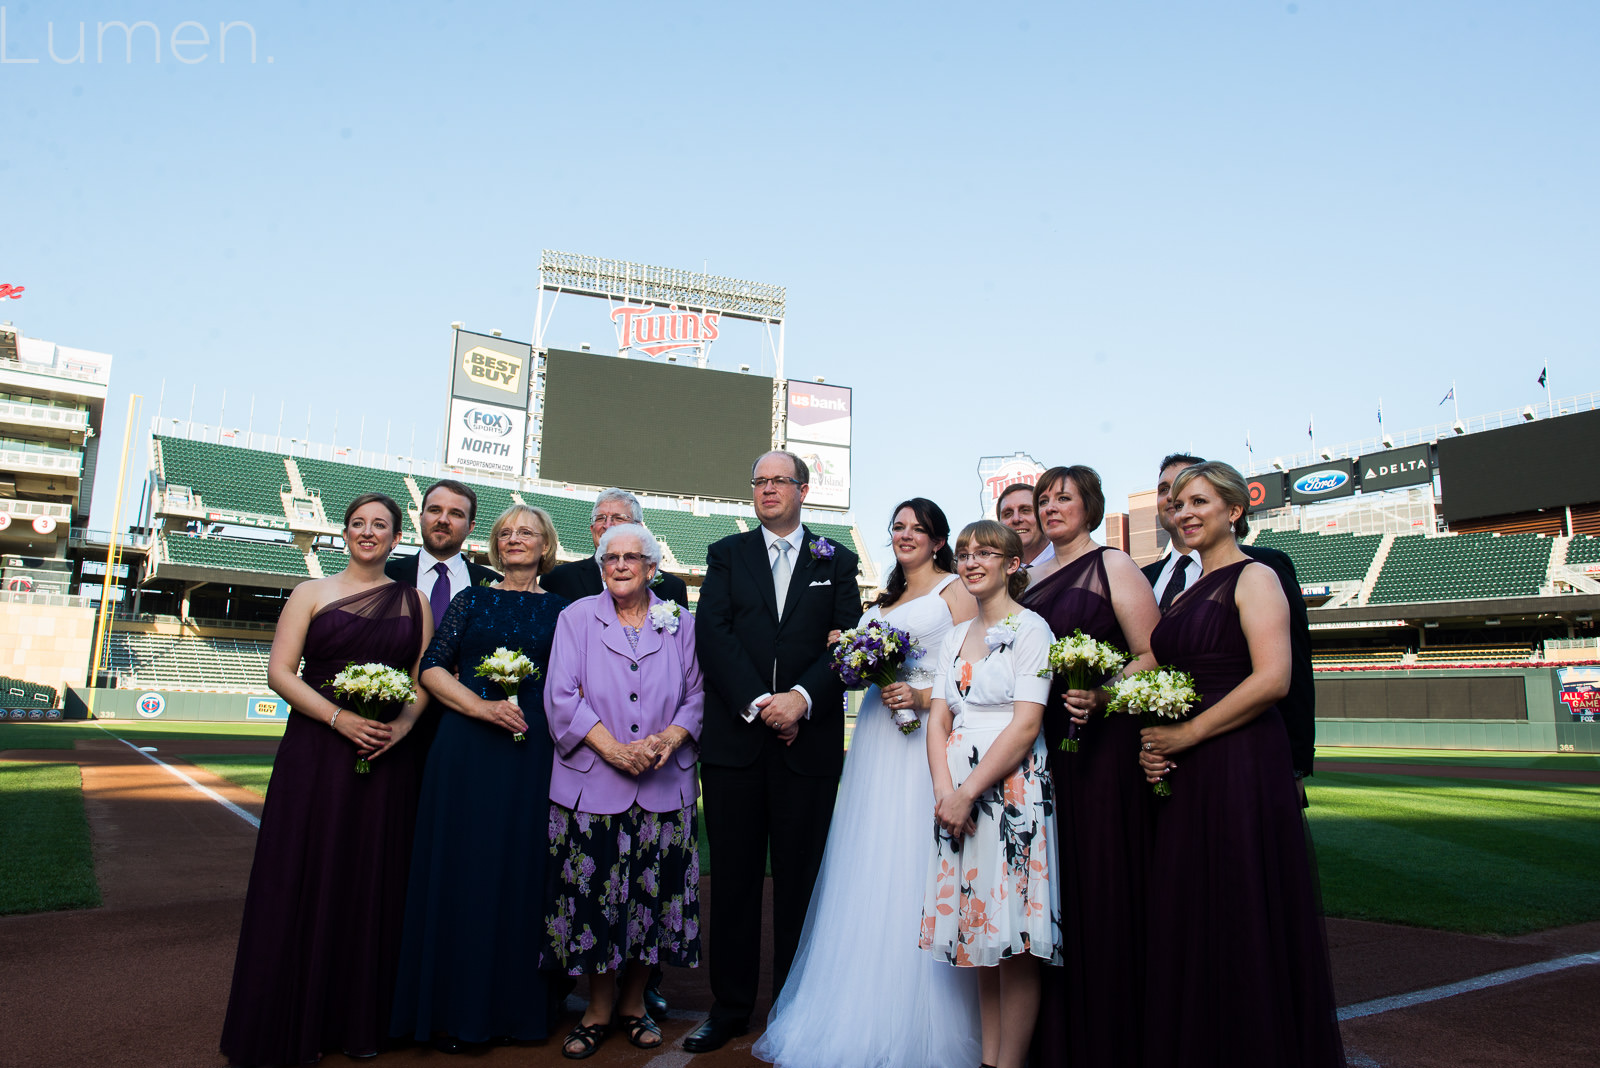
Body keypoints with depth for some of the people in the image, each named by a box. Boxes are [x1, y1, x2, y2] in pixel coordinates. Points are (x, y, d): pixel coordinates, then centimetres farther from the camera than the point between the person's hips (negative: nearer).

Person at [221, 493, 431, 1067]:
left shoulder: (413, 601, 9)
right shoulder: (312, 593, 4)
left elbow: (426, 677, 9)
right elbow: (280, 671, -2)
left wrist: (403, 724, -11)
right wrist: (340, 718, -14)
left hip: (388, 756, 1)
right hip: (315, 752, -1)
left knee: (374, 884, 6)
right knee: (305, 879, 3)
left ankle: (361, 1020, 21)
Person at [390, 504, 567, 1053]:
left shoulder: (560, 609, 8)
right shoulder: (471, 599, 8)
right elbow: (432, 667, 2)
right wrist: (483, 707, -10)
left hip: (533, 754, 0)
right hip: (465, 750, 0)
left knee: (520, 870, 4)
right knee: (460, 868, 2)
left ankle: (517, 1005, 18)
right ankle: (455, 1008, 15)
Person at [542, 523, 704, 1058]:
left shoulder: (681, 623, 8)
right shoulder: (577, 617, 5)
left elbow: (697, 695, 6)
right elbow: (563, 695, -4)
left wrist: (668, 740, -13)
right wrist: (614, 749, -14)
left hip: (664, 788, 1)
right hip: (593, 786, -1)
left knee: (651, 894, 6)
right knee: (593, 895, 2)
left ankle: (634, 1003, 24)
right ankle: (599, 1008, 20)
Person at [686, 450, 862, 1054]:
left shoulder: (837, 562, 10)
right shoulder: (726, 554, 10)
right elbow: (712, 633, -3)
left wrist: (800, 699, -14)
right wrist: (758, 702, -13)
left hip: (809, 741, 0)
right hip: (734, 738, 1)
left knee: (799, 882, 6)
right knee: (734, 879, 8)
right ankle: (730, 1009, 20)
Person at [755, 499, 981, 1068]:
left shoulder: (955, 592, 1)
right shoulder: (885, 598, 21)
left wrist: (924, 697, -19)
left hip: (927, 737, -6)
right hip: (876, 739, 6)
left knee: (914, 872, -7)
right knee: (870, 872, 7)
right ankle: (866, 1011, 17)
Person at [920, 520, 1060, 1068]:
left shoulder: (1030, 628, -5)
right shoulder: (956, 637, 15)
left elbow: (1026, 725, -13)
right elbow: (938, 720, 10)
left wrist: (968, 793, -16)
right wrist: (944, 791, -6)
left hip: (1010, 787, -6)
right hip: (957, 796, 6)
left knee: (1014, 943, -2)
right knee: (977, 929, 10)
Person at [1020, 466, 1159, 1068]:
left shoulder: (1113, 566, -1)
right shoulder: (1033, 580, 17)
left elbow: (1153, 658, -7)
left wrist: (1101, 695, -23)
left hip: (1102, 746, -6)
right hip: (1043, 745, 6)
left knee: (1099, 879, -2)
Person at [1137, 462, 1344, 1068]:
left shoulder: (1253, 577, -5)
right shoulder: (1184, 595, 18)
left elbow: (1272, 679, -17)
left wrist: (1184, 735, -14)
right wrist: (1151, 745, 2)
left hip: (1241, 767, -7)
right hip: (1184, 777, 8)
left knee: (1244, 925, 0)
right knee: (1187, 927, 10)